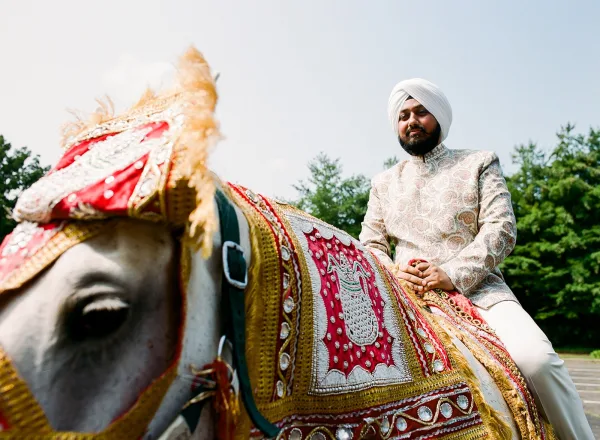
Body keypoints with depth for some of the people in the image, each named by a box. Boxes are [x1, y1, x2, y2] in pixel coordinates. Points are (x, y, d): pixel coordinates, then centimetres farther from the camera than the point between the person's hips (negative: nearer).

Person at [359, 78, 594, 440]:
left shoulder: (479, 164, 13)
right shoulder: (383, 183, 21)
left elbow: (502, 229, 0)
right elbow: (369, 244, 15)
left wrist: (453, 274, -16)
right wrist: (393, 270, -8)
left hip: (478, 290, -1)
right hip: (409, 296, 2)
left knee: (536, 359, -27)